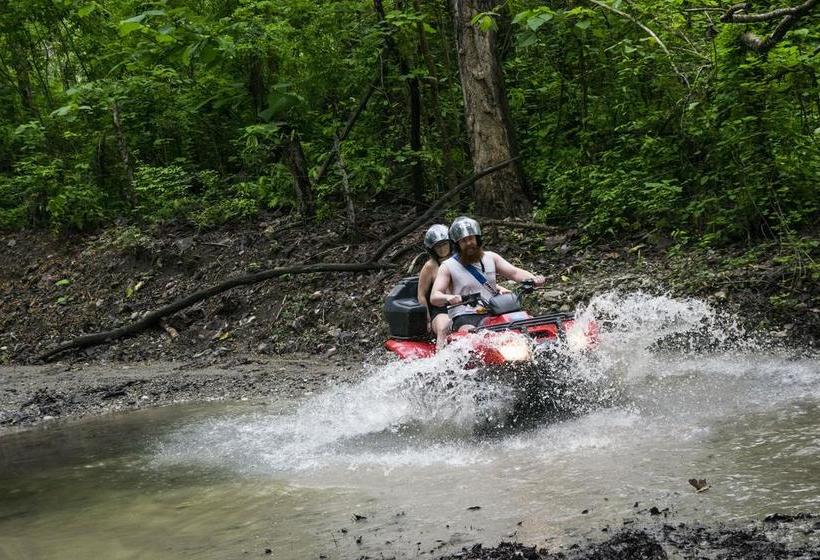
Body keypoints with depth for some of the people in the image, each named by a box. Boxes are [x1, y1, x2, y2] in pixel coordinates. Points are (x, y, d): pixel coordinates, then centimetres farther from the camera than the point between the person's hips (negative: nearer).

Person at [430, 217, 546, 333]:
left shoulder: (491, 257, 17)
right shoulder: (448, 266, 5)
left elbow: (514, 273, 12)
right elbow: (434, 297, -4)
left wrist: (534, 278, -10)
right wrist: (448, 298, -29)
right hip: (465, 317, -4)